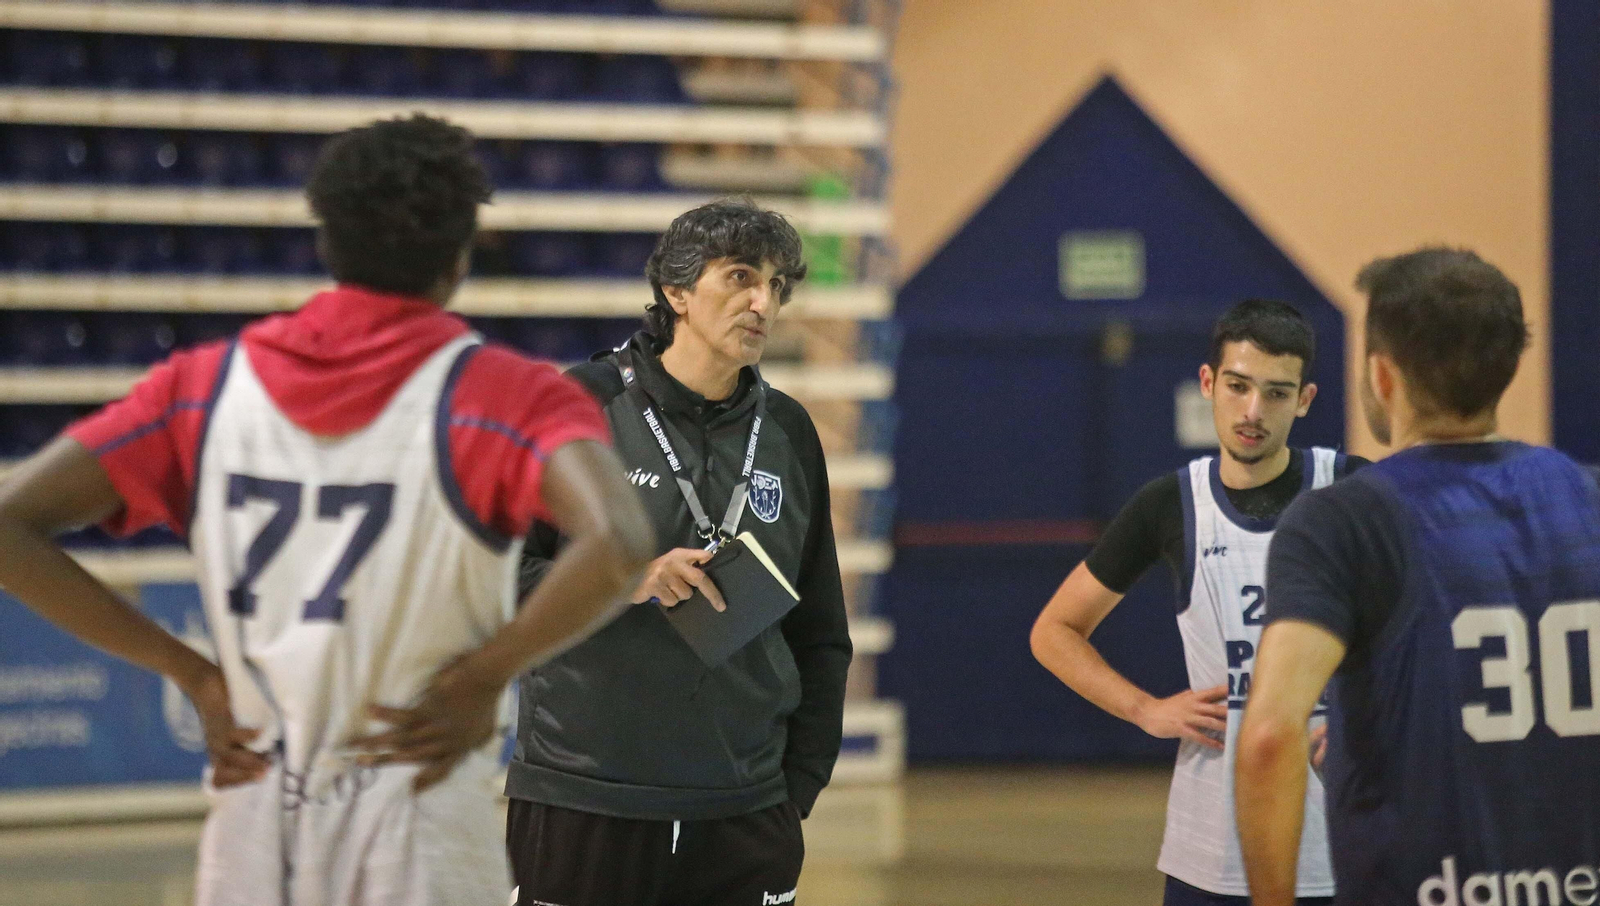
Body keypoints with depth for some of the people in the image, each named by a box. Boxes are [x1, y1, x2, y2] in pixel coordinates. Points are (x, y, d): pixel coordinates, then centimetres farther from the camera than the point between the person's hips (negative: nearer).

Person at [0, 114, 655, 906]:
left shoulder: (207, 386, 4)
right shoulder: (499, 393, -6)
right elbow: (617, 547, -25)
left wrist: (193, 675, 2)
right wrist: (482, 679, -10)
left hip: (252, 831, 4)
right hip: (421, 833, -4)